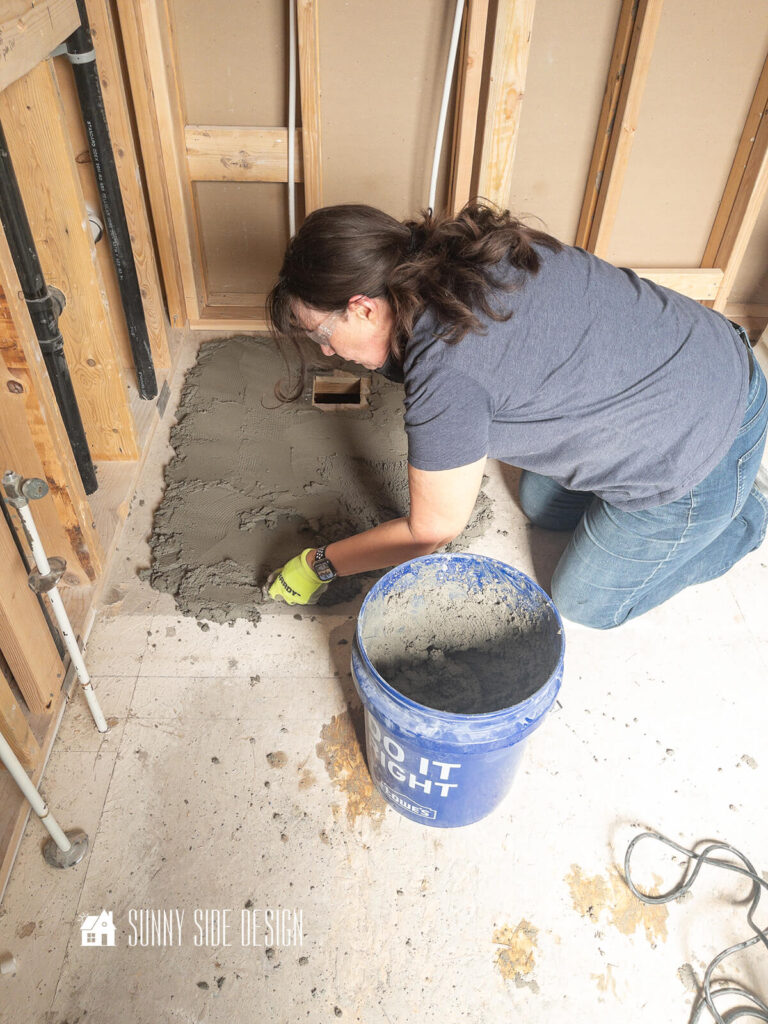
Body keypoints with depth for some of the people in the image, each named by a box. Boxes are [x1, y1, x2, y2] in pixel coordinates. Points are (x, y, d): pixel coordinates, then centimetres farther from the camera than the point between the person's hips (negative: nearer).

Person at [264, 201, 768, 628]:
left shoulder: (446, 372, -30)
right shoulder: (457, 252, -5)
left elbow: (432, 532, -16)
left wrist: (319, 564, -4)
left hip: (698, 457, -8)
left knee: (585, 604, 11)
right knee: (542, 504, 24)